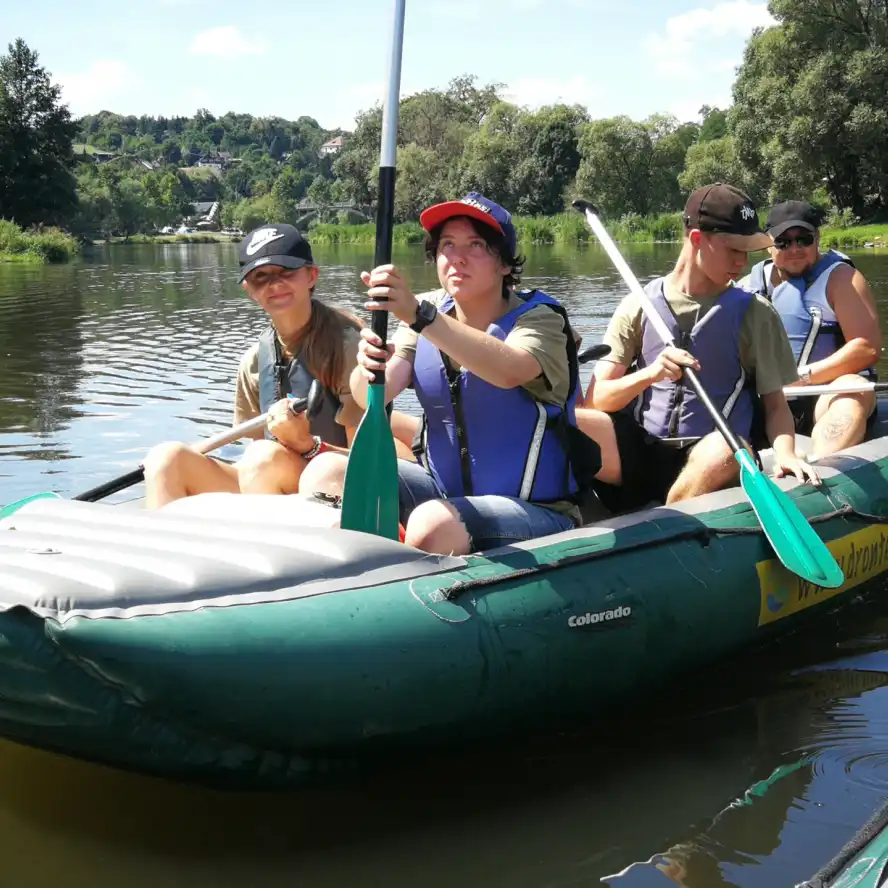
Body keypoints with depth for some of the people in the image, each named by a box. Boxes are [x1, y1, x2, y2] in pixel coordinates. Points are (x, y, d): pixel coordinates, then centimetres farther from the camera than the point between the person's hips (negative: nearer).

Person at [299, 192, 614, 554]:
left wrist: (420, 316, -45)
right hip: (442, 488, 5)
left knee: (434, 522, -34)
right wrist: (370, 368, -34)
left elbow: (509, 371, -35)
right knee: (325, 472, -13)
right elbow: (371, 396, -10)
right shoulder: (428, 313, 5)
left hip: (532, 510, -5)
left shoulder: (539, 318, -9)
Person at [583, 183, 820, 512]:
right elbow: (594, 400, -1)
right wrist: (648, 375, -21)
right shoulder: (639, 305, 4)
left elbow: (775, 402, 5)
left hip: (709, 462, 0)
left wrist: (784, 453, -17)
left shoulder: (754, 313, 4)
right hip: (639, 454, 0)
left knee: (725, 449, -36)